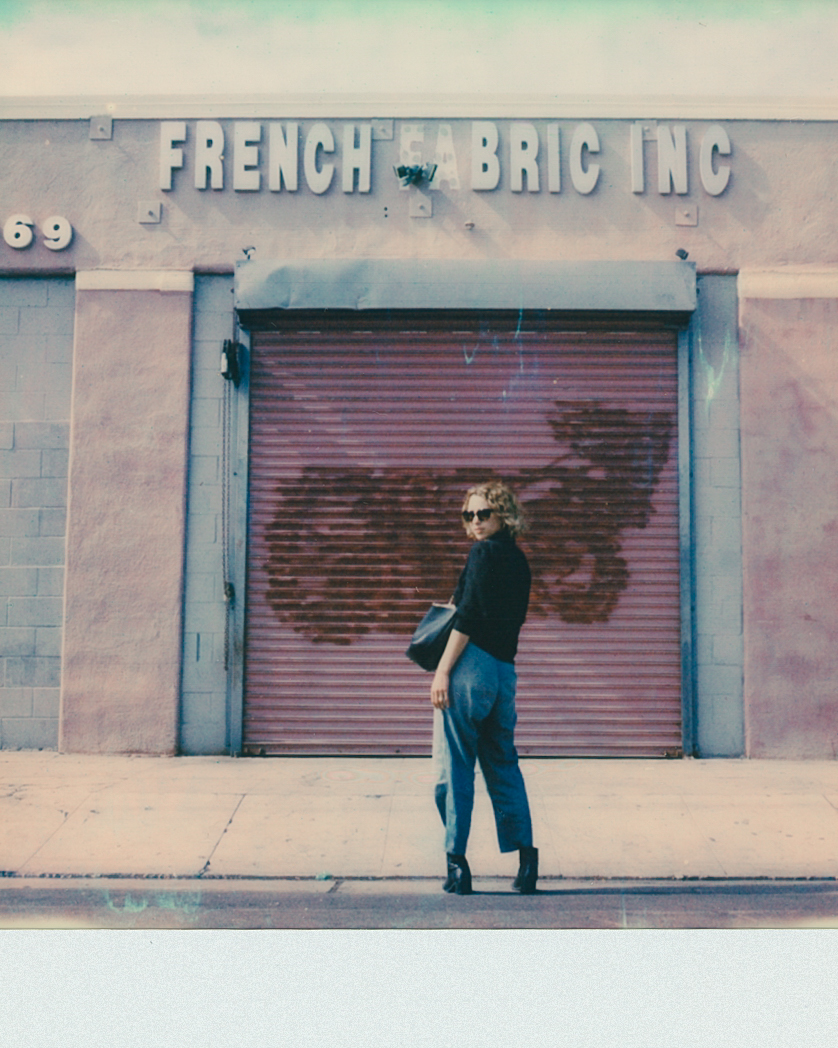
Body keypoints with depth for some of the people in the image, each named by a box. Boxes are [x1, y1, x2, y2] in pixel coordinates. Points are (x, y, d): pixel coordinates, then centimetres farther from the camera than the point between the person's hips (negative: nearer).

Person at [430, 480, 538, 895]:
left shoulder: (483, 553, -7)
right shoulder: (518, 560, 17)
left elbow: (468, 617, -14)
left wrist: (442, 670, -14)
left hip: (472, 664, -8)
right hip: (505, 670, 8)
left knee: (454, 767, -1)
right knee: (502, 763, 13)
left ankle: (457, 862, 1)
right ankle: (525, 853, 7)